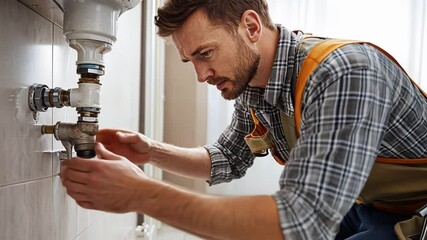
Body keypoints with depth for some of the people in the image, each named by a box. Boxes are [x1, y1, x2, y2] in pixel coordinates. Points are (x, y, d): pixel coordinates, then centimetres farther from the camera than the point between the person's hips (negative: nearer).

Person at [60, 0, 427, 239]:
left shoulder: (344, 73, -32)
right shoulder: (250, 85, -7)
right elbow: (229, 160, 5)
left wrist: (141, 194, -36)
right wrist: (152, 152, -10)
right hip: (361, 209, 6)